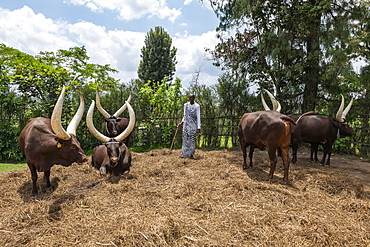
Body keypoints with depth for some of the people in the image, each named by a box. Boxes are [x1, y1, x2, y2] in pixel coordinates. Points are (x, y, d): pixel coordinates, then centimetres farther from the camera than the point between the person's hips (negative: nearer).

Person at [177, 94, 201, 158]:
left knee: (192, 139, 0)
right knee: (185, 139, 2)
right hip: (186, 124, 3)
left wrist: (198, 128, -14)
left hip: (193, 125, -3)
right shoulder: (185, 105, 8)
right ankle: (184, 154, 9)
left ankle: (191, 154, 9)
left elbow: (198, 117, -9)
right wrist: (182, 123, 10)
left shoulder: (197, 106, -6)